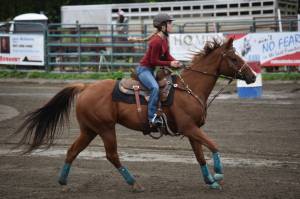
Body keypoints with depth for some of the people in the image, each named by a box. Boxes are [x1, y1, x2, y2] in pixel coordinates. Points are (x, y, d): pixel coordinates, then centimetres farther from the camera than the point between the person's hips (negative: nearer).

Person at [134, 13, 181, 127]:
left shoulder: (164, 38, 5)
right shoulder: (157, 41, -24)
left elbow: (167, 55, 10)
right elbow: (154, 61, -21)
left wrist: (175, 62, -8)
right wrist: (170, 64, -19)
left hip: (151, 70, 11)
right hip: (144, 69, -11)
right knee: (155, 87, -32)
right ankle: (152, 117, -33)